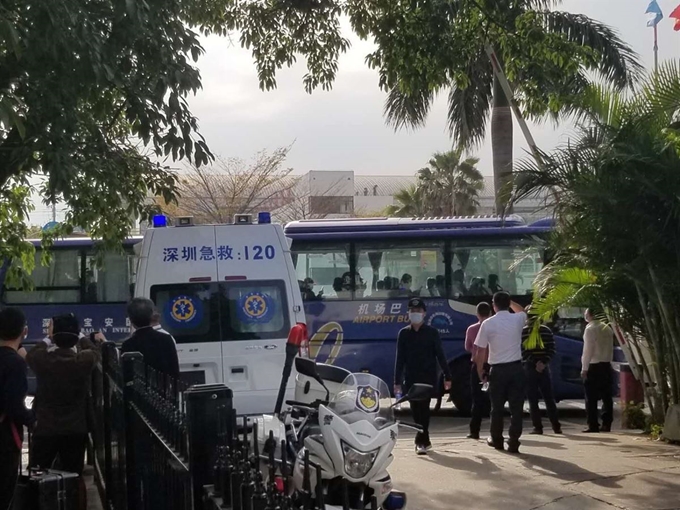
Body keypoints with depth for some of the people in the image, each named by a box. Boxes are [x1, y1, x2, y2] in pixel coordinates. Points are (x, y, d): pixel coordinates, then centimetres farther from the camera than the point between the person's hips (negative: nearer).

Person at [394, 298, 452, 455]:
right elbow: (400, 359, 7)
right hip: (411, 378, 3)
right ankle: (424, 440, 20)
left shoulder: (432, 332, 1)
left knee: (423, 408, -11)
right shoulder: (404, 333, 7)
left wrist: (447, 376, -3)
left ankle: (421, 441, -11)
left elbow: (440, 355, 1)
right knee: (415, 410, 7)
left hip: (428, 377, -3)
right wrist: (397, 381, 3)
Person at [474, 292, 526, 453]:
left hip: (498, 370, -1)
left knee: (497, 407, 13)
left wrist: (480, 372, 6)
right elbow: (522, 311, 30)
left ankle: (497, 440, 26)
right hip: (516, 368, 1)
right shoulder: (517, 319, 1)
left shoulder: (488, 323, -6)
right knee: (516, 407, 4)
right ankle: (513, 442, 1)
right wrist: (509, 300, 34)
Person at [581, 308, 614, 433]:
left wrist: (584, 368, -9)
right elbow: (611, 348, 9)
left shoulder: (590, 329, -10)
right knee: (606, 396, 8)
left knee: (591, 397, 0)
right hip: (606, 365, 6)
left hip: (594, 366, -6)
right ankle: (606, 424, 9)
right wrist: (609, 361, 13)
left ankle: (593, 425, -1)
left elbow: (587, 350, -13)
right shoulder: (607, 329, 9)